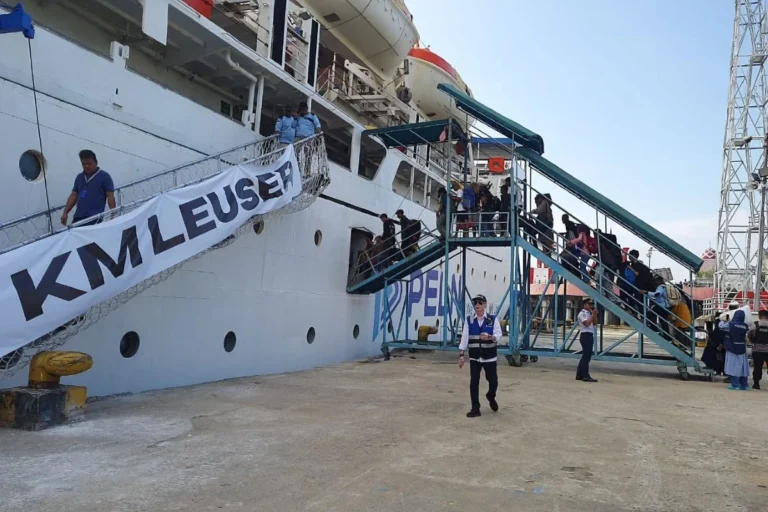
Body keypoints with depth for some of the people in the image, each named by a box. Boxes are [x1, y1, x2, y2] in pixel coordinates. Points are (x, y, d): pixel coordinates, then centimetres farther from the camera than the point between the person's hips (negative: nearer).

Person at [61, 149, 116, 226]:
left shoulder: (104, 176, 0)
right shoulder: (79, 177, 18)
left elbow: (110, 196, -4)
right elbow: (73, 196, 19)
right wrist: (65, 213, 10)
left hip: (95, 217, -6)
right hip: (78, 217, 6)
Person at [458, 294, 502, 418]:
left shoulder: (493, 319, -2)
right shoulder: (469, 320, 1)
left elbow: (498, 335, -10)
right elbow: (464, 337, -1)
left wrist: (489, 337, -32)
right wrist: (461, 354, -6)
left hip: (489, 357, -1)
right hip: (474, 357, 1)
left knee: (493, 381, 7)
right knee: (474, 383, 1)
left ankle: (491, 397, 40)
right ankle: (475, 409, 12)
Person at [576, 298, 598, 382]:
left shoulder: (589, 313, 18)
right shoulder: (582, 314, -10)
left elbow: (594, 323, 15)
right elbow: (587, 323, -22)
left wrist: (595, 315, 2)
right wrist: (593, 315, -16)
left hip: (590, 335, 10)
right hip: (585, 335, -10)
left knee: (586, 356, 12)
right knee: (586, 356, -11)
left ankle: (579, 375, 18)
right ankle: (585, 376, -12)